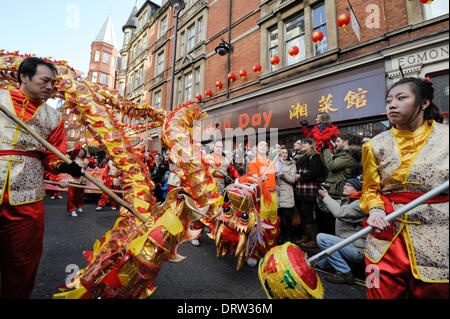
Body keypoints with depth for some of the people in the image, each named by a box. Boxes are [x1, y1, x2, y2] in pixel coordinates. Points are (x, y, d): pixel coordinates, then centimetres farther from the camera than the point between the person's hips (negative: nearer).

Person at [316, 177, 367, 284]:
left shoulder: (360, 203, -16)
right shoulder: (344, 201, 11)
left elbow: (339, 212, -31)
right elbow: (325, 207, 15)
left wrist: (326, 196, -19)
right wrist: (321, 196, -3)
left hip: (358, 250, -9)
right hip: (347, 244, 9)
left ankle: (345, 273, -16)